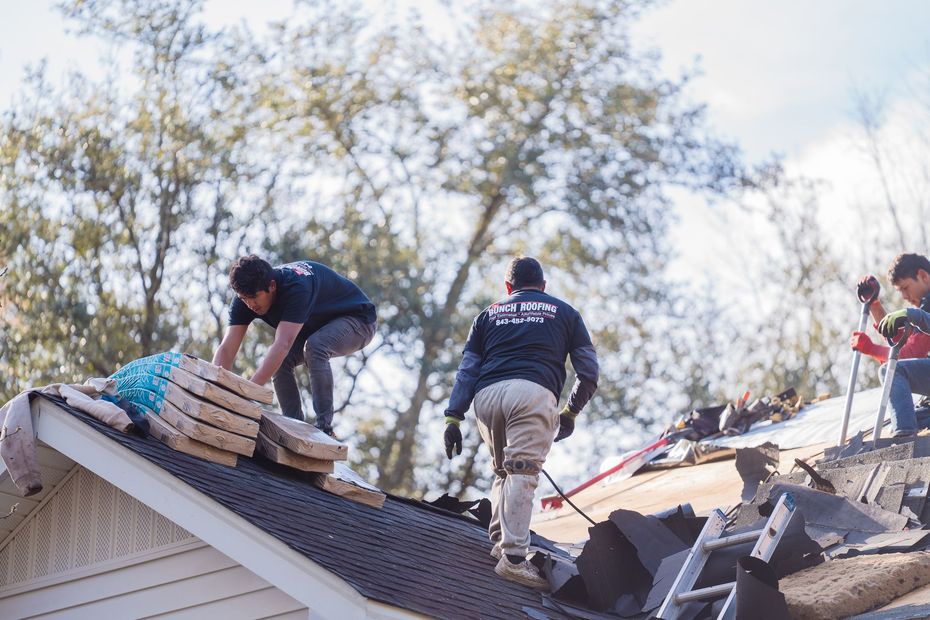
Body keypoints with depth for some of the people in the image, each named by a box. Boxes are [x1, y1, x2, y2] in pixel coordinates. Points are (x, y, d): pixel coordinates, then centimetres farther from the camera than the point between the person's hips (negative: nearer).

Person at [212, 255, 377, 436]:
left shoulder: (296, 288, -40)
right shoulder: (246, 297, -18)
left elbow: (283, 345, -48)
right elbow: (227, 349, -22)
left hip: (358, 321, -7)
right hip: (315, 326, 7)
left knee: (314, 346, -35)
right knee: (278, 362, -16)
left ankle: (324, 427, -26)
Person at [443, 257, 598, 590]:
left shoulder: (489, 314, 29)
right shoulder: (564, 312, 24)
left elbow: (466, 370, 19)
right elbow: (588, 372, 19)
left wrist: (453, 418, 14)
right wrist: (571, 412, 31)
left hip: (486, 396, 3)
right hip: (533, 393, -3)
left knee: (503, 470, 22)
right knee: (523, 471, -13)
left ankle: (499, 541, 13)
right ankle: (513, 556, -26)